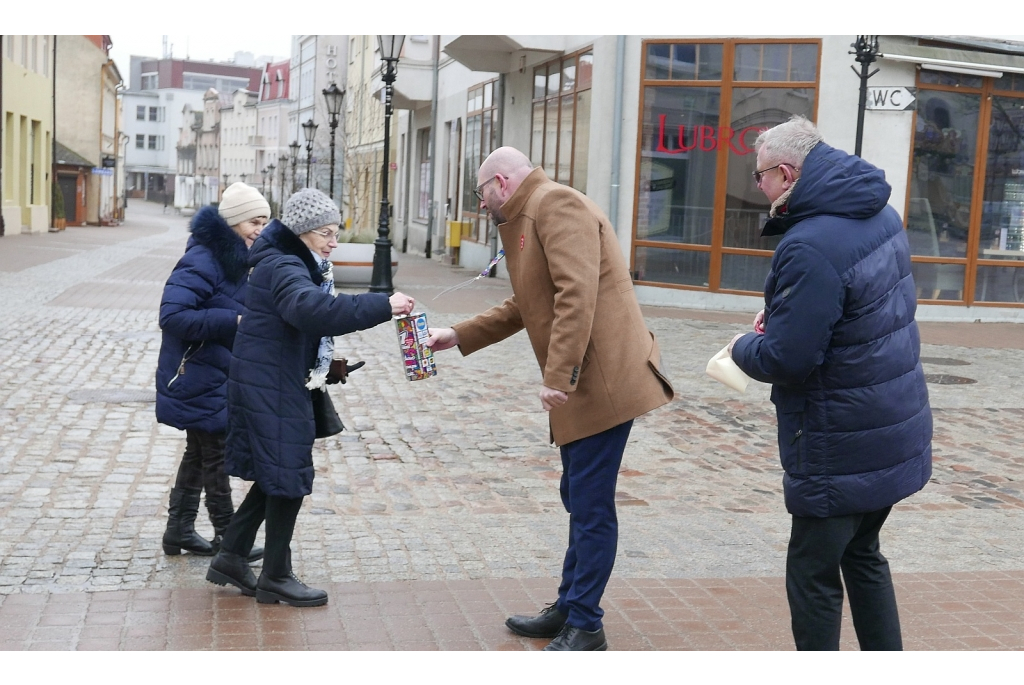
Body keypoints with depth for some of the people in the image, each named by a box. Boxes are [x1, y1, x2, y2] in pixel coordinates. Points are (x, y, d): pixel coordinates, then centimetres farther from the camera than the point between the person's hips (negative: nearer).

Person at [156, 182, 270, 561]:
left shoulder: (233, 259, 7)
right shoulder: (201, 261, -21)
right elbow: (172, 315, -29)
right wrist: (233, 321, -29)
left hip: (217, 376, 10)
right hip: (198, 379, -10)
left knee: (199, 452, 18)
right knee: (214, 455, 1)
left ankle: (180, 529, 30)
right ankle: (227, 538, 13)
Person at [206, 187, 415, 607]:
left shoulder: (296, 266, 15)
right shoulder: (282, 268, -19)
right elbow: (313, 310, -39)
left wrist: (326, 364, 9)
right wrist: (383, 306, -41)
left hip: (282, 387, 10)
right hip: (271, 393, -10)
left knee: (276, 476, 17)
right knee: (288, 477, -1)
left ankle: (230, 557, 28)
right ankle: (276, 578, 12)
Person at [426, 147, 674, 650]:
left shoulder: (557, 203, -11)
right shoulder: (528, 219, 21)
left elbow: (577, 293, -23)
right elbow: (524, 307, 28)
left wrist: (558, 376, -25)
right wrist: (458, 336, 24)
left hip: (603, 380, -11)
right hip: (580, 386, 11)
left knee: (590, 505, -3)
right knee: (580, 499, 17)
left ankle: (585, 627, 7)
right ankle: (569, 608, 29)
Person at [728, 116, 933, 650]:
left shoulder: (810, 249, -27)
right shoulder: (881, 215, 4)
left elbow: (786, 360, -27)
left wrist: (744, 347, -5)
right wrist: (779, 314, 5)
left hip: (841, 454, -9)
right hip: (897, 431, 9)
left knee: (812, 575, 5)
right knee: (862, 555, 24)